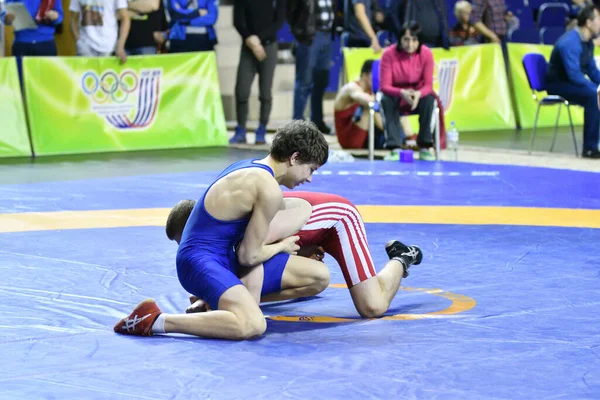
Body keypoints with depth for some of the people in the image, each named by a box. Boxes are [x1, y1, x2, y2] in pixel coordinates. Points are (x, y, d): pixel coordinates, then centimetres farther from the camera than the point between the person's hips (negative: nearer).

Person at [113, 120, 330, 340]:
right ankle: (153, 321, -23)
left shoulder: (248, 166, 14)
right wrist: (281, 246, 7)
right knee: (253, 325, -35)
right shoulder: (270, 190, -16)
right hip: (200, 262, -10)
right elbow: (249, 256, -12)